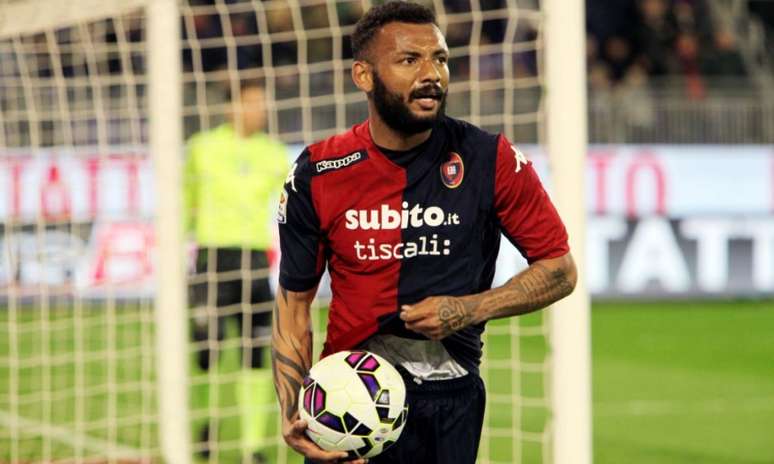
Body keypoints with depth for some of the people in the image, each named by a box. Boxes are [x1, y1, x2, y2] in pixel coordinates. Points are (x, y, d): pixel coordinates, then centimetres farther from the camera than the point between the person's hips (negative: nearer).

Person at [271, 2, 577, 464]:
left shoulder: (490, 159, -7)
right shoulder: (318, 174, -4)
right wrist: (291, 416, -8)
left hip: (450, 404, 0)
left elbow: (560, 269, 2)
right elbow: (293, 303, 4)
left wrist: (468, 310, -13)